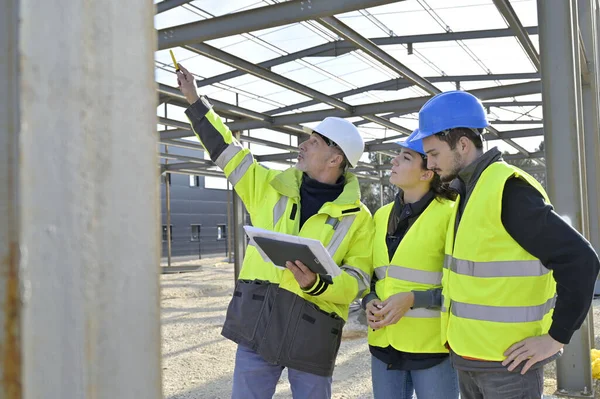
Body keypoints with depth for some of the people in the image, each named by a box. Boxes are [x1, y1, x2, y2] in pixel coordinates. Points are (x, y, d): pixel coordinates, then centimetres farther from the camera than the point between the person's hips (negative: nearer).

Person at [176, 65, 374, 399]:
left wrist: (317, 284, -24)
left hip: (313, 334, -2)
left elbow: (358, 279, -5)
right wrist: (195, 100, 13)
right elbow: (226, 149, 13)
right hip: (256, 325, 3)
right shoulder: (269, 186, 8)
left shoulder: (358, 217, -1)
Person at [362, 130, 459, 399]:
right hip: (384, 343, 5)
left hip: (433, 345, -5)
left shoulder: (449, 214, -8)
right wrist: (369, 302, -2)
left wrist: (412, 299, -19)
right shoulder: (382, 215, 10)